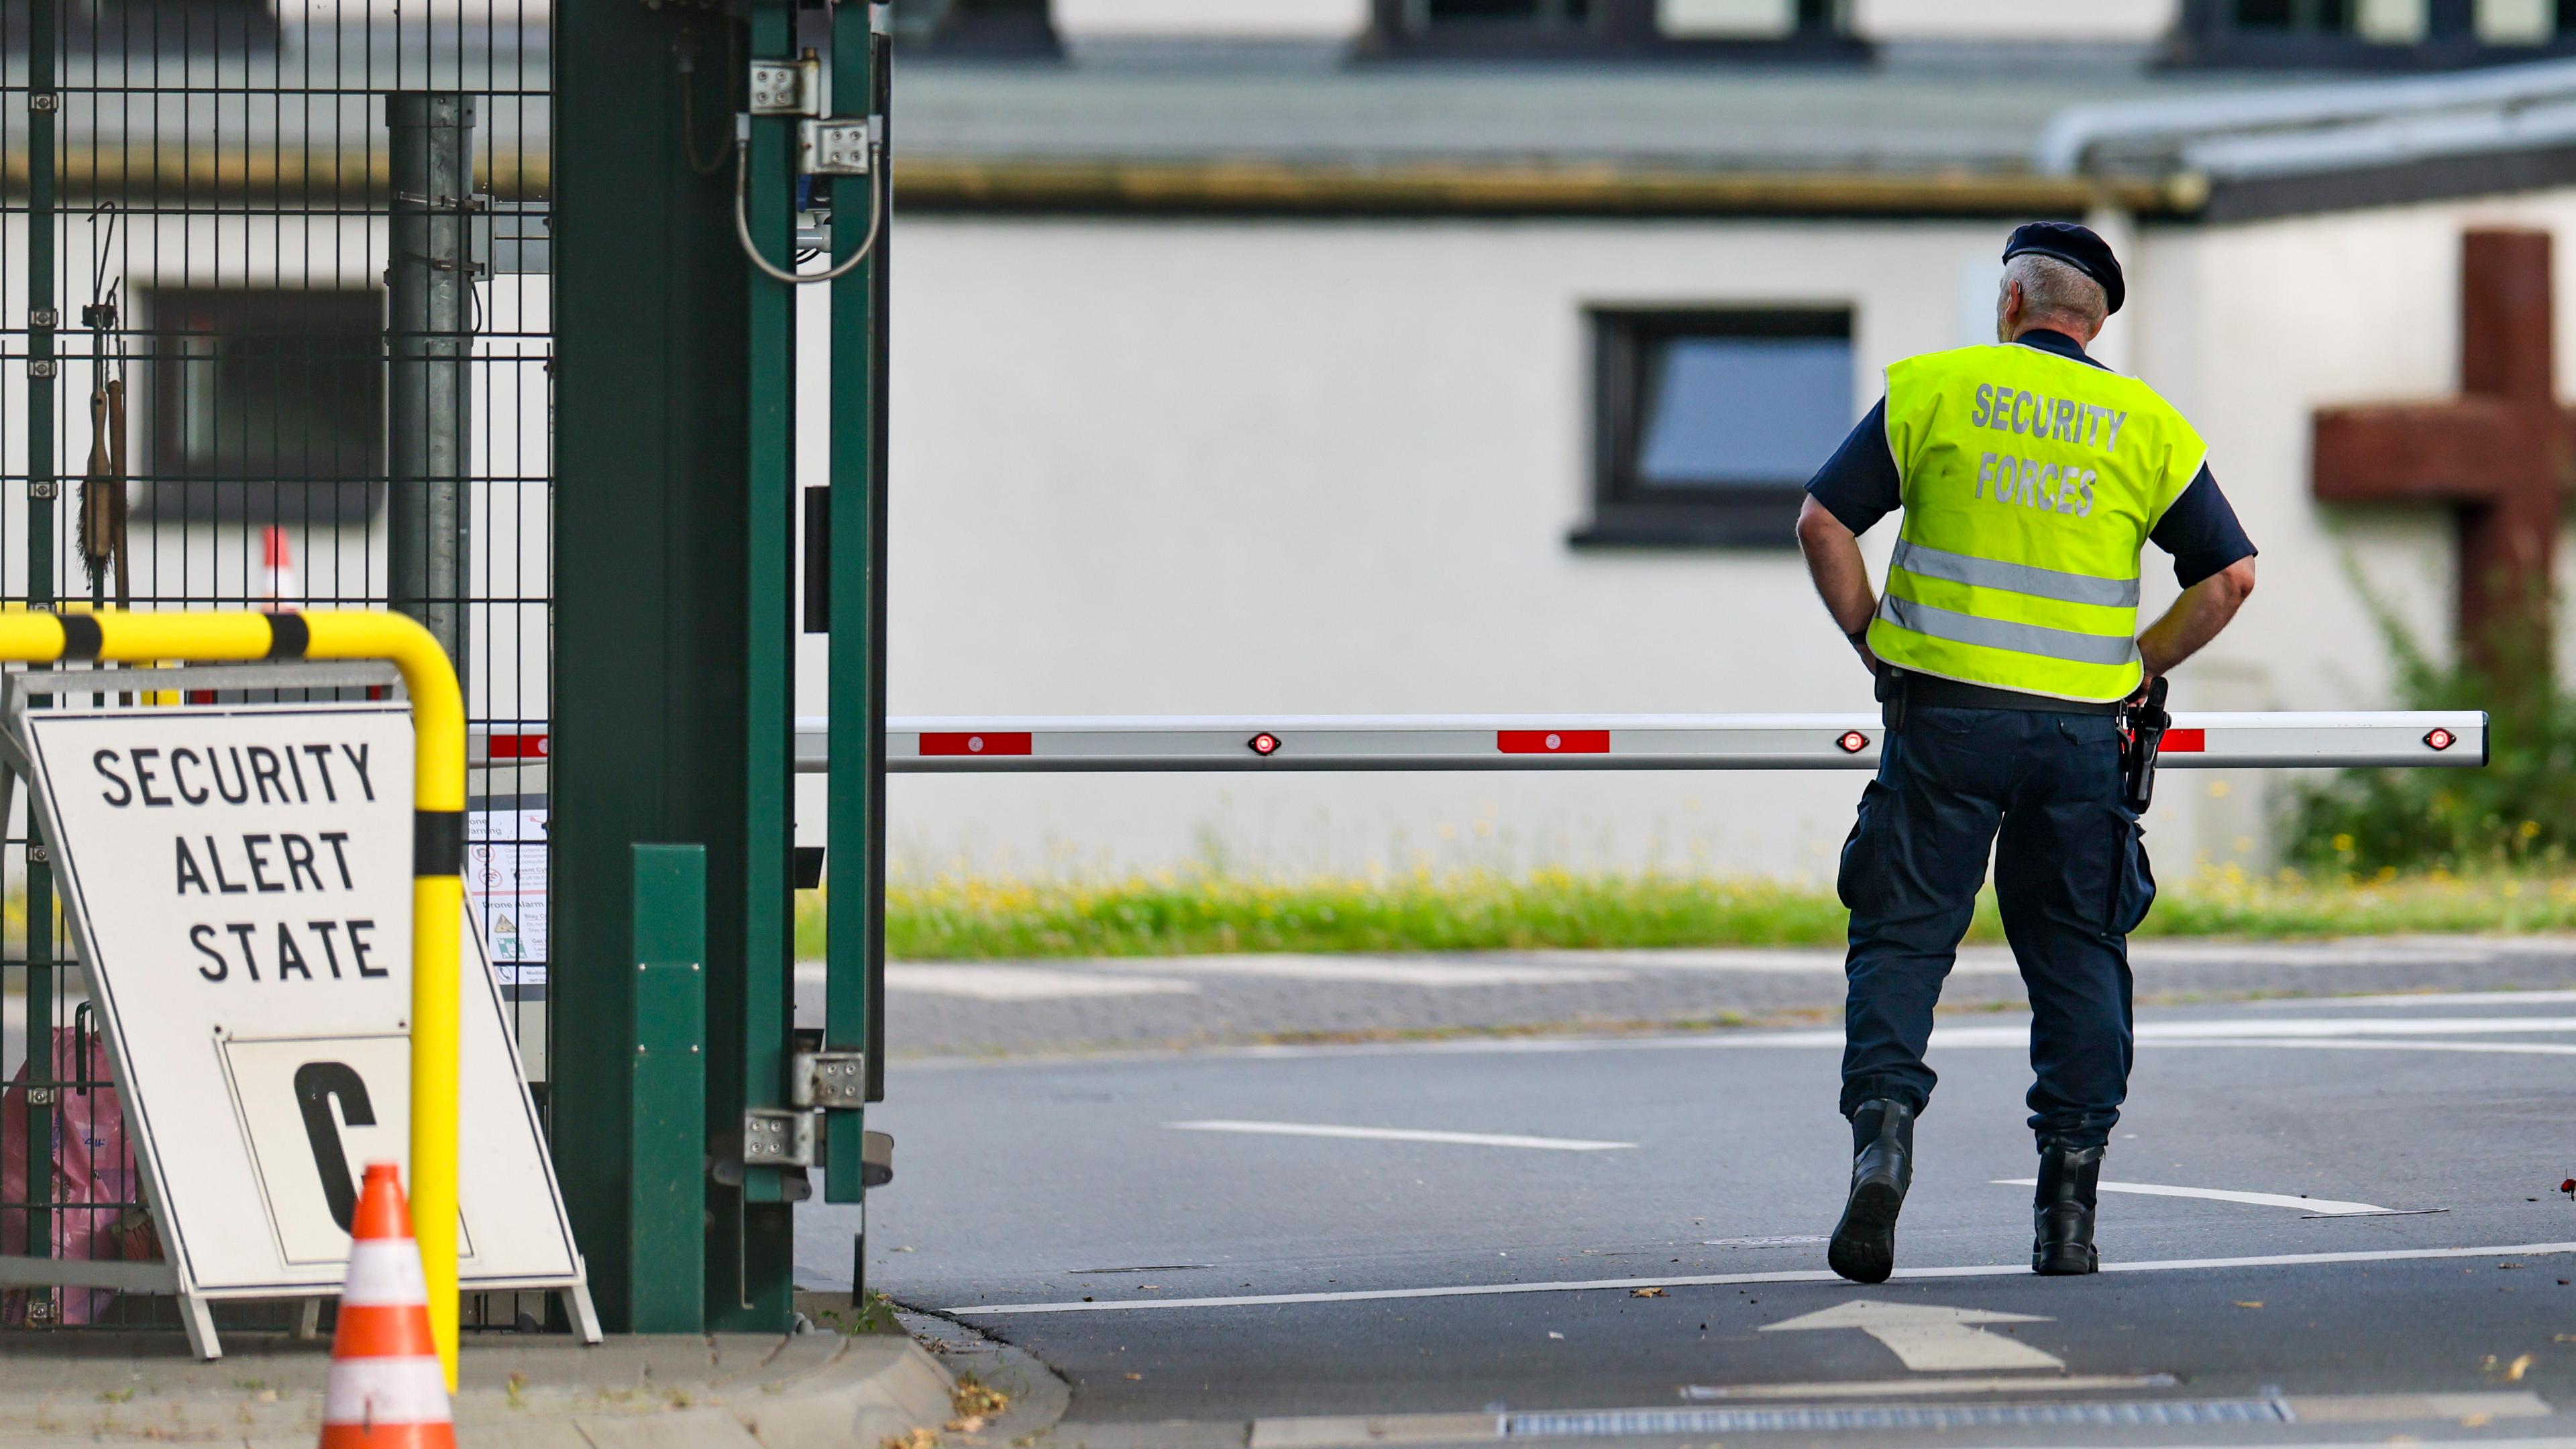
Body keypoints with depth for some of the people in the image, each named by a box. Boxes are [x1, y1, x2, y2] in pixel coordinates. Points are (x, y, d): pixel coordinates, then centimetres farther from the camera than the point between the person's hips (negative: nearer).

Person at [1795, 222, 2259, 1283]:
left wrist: (1874, 642, 8)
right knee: (2075, 955, 8)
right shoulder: (2146, 426, 7)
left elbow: (1823, 523, -2)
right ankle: (2069, 1200, 5)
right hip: (2080, 725, 2)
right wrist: (2140, 670, 14)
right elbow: (2230, 572, 5)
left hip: (1946, 715, -2)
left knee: (1902, 937, 3)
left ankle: (1883, 1125, -19)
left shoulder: (1933, 389, 2)